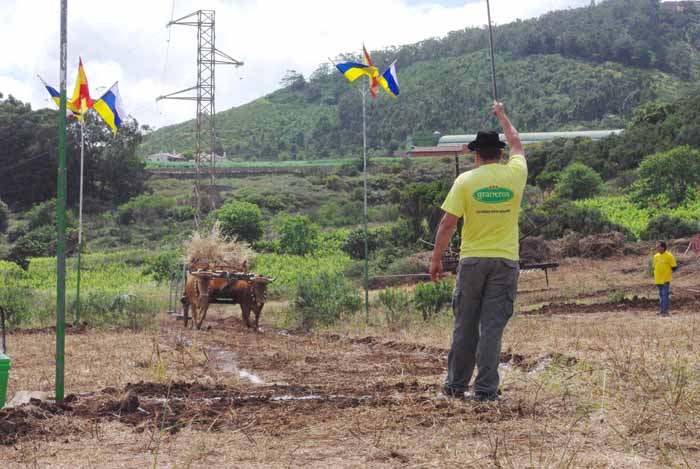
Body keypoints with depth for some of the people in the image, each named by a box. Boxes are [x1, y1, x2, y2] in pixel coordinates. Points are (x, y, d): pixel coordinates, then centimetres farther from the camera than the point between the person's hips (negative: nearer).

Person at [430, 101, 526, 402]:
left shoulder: (465, 180, -5)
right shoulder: (514, 175, 1)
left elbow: (447, 224, -7)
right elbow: (517, 145, 24)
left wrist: (436, 260, 2)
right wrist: (502, 116, 39)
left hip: (472, 261, -1)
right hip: (505, 262, 1)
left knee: (465, 326, 9)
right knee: (493, 326, 1)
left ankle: (456, 385, 18)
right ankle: (485, 389, 1)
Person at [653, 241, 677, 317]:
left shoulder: (669, 256, -9)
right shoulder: (656, 256, 8)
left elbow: (674, 267, -4)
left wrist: (668, 273, -2)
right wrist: (656, 275, 12)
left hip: (666, 279, -6)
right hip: (658, 279, 6)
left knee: (665, 294, -10)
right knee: (661, 295, 13)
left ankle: (665, 311, -9)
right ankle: (661, 310, 19)